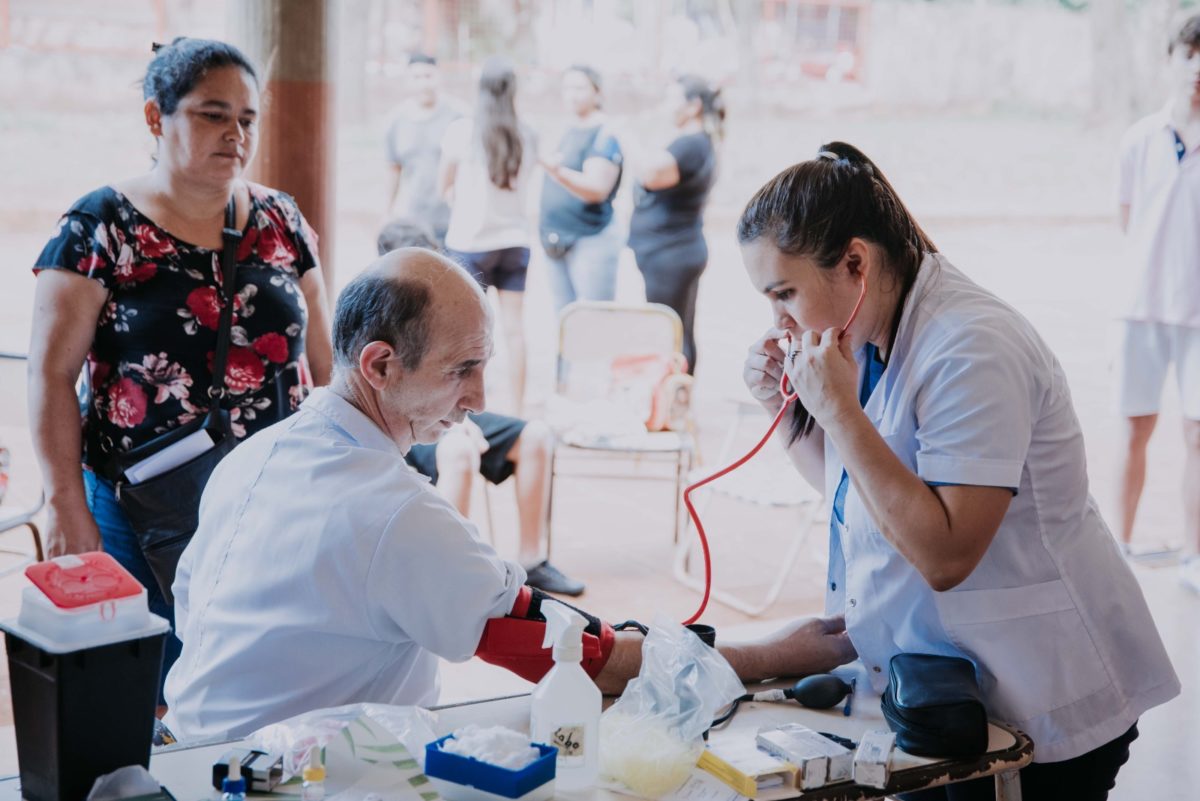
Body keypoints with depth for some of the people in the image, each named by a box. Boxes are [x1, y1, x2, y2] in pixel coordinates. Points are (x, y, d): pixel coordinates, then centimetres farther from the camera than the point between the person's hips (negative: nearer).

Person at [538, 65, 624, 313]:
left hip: (591, 242, -9)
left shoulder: (605, 136, -12)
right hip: (557, 241, 9)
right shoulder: (570, 132, 13)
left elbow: (596, 188, -26)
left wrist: (557, 171, -41)